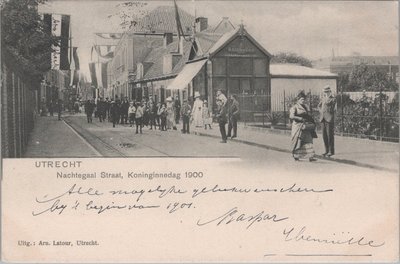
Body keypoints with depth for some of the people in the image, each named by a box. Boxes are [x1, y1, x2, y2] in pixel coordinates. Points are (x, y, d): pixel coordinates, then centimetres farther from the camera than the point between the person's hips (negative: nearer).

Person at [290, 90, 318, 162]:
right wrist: (300, 118, -22)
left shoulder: (304, 106, 15)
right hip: (297, 126, -6)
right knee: (297, 141, 2)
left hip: (305, 126, 6)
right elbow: (291, 116, -19)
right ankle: (295, 156, 18)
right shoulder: (295, 107, -7)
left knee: (308, 140, -5)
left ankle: (310, 156, -9)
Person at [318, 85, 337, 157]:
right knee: (324, 135, 7)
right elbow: (319, 106, 20)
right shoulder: (323, 98, 17)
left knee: (330, 135, -5)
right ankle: (327, 150, 15)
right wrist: (321, 111, 5)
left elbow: (327, 103, -17)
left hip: (329, 119, -6)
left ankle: (331, 151, 0)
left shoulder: (333, 99, -2)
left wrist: (327, 97, -8)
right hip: (322, 119, 6)